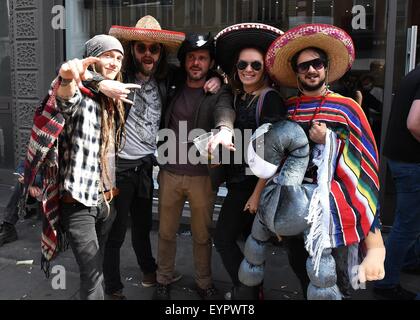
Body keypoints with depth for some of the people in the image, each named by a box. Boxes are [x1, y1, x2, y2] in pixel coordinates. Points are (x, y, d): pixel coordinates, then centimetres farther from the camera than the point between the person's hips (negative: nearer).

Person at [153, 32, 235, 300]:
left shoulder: (219, 93, -4)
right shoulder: (173, 88, 6)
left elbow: (225, 111, -27)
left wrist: (224, 130, -50)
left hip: (202, 176, -2)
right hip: (169, 173, 3)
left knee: (202, 235, 11)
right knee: (166, 232, 14)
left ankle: (204, 283, 33)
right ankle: (164, 280, 35)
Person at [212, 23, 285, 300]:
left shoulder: (270, 98, -12)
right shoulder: (237, 97, 10)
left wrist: (258, 193, -17)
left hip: (255, 182, -7)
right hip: (238, 180, 7)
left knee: (224, 237, -2)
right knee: (250, 239, 17)